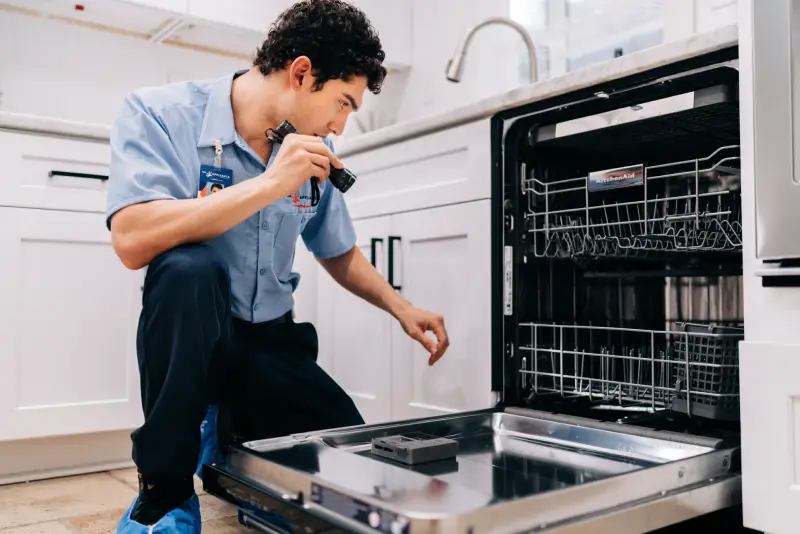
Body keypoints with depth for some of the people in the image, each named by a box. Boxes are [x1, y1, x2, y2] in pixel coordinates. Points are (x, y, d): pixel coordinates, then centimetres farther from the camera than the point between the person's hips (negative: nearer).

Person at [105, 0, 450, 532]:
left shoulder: (315, 156, 1)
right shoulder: (160, 114, -14)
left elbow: (340, 254, 16)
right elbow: (133, 241, -30)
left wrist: (399, 306, 3)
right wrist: (269, 184, -30)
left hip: (273, 341, 5)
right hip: (192, 339, -4)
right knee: (189, 270, -36)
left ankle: (237, 432, 23)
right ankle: (165, 488, -16)